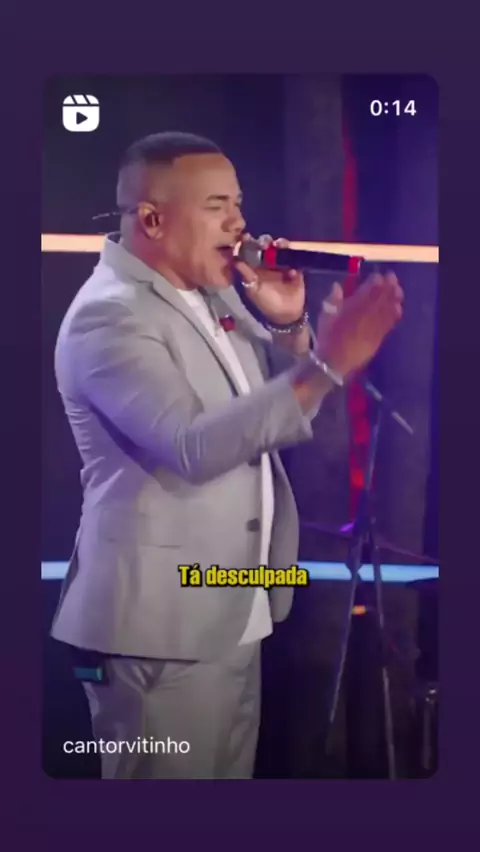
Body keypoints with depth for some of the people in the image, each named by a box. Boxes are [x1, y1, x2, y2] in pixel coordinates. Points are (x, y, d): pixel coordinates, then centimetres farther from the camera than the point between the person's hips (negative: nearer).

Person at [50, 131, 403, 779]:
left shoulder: (215, 294, 11)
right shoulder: (108, 315, -16)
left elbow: (283, 404, 16)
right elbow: (196, 446, -29)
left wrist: (290, 326, -3)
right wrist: (329, 362, -33)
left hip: (234, 615, 8)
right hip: (160, 625, -8)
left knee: (232, 776, 17)